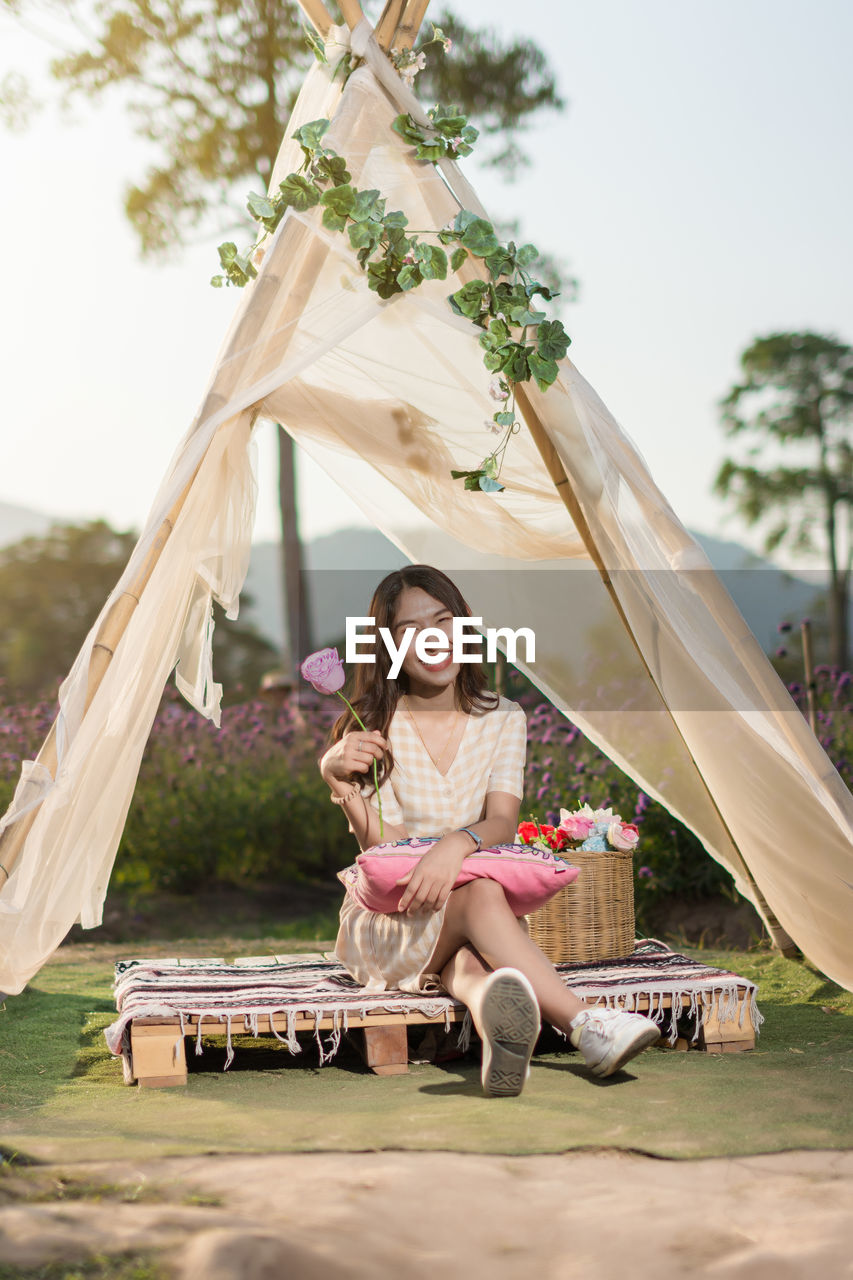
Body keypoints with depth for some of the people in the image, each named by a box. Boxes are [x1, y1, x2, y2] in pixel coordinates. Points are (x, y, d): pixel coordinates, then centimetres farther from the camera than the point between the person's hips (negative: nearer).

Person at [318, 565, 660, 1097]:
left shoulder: (502, 719, 5)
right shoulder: (374, 729, -2)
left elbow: (503, 821, -10)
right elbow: (383, 845, -8)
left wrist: (458, 844, -34)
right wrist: (341, 783, -26)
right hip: (387, 920, -3)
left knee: (468, 958, -37)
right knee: (480, 895, -37)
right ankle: (586, 1026, -56)